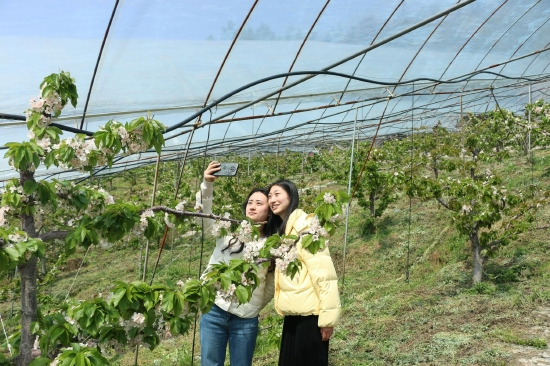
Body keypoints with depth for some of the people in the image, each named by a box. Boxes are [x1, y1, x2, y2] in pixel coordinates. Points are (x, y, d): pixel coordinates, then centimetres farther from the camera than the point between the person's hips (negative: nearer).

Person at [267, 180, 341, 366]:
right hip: (293, 313, 8)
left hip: (310, 313, -8)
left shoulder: (304, 225, -12)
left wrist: (327, 316, -20)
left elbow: (323, 273, -18)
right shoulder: (280, 229, 16)